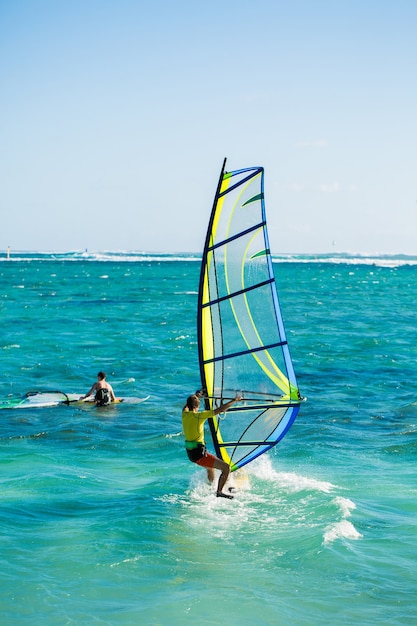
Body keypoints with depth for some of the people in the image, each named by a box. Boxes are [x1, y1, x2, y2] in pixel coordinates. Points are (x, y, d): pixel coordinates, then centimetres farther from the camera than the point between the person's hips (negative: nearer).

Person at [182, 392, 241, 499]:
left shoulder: (184, 414, 2)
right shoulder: (199, 416, -18)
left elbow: (186, 406, 30)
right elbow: (220, 409, -16)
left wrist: (196, 396, 41)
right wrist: (234, 400, -4)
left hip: (190, 452, 9)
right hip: (199, 453, -9)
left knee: (210, 467, 34)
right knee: (226, 468, -7)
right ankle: (219, 492, -2)